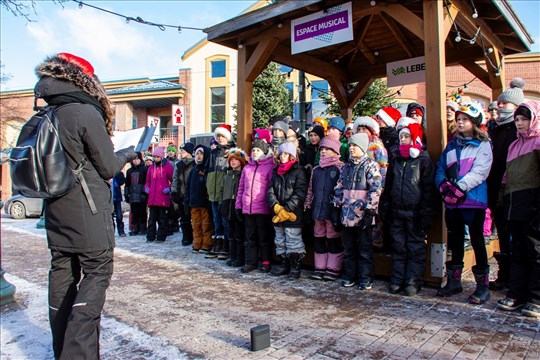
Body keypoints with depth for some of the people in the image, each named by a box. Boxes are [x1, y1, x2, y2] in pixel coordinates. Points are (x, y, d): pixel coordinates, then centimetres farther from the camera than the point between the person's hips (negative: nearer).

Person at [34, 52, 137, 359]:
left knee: (62, 274, 13)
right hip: (88, 215, -7)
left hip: (56, 213, 7)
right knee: (97, 273, 2)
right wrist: (128, 153, 7)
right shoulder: (86, 113, -14)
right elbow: (108, 167, -10)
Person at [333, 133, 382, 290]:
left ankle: (365, 278, 17)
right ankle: (349, 276, 25)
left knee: (364, 248, 5)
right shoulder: (346, 166, 12)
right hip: (347, 214, 6)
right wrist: (337, 206, 10)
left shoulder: (370, 165, -6)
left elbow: (376, 189, -13)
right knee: (348, 247, 13)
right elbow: (339, 188, 16)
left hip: (362, 214, -6)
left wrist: (370, 212, -17)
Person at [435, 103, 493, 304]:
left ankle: (482, 286, 9)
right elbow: (440, 169, 10)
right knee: (455, 241, 13)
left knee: (477, 241, -1)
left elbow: (479, 172, -13)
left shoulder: (483, 145, 0)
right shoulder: (451, 146, 17)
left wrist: (458, 188, -22)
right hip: (451, 202, 5)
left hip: (474, 200, -5)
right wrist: (444, 186, -9)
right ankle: (454, 282, 24)